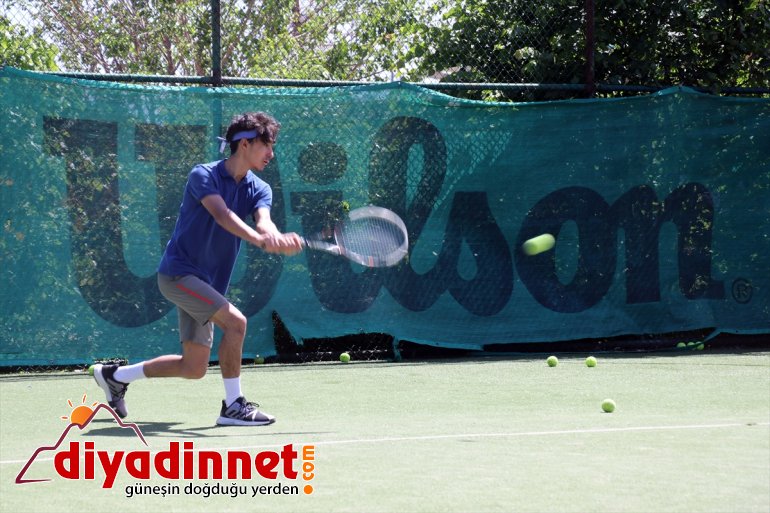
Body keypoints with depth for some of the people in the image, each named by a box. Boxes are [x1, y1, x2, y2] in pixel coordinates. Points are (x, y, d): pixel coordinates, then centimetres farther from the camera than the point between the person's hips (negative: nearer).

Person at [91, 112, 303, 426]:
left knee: (194, 368, 8)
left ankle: (115, 376, 26)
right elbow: (222, 214, -31)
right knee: (235, 321, -26)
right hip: (178, 272, -8)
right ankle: (233, 406, -15)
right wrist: (258, 238, -48)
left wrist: (281, 240, -40)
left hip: (206, 283, 8)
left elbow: (263, 222, -16)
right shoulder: (204, 176, -12)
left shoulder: (258, 190, 5)